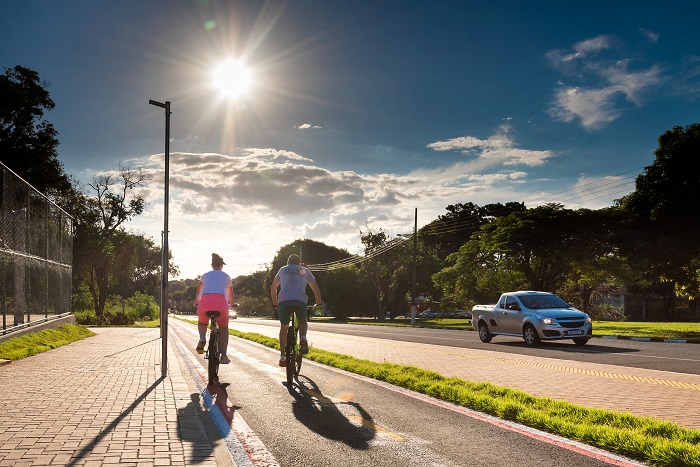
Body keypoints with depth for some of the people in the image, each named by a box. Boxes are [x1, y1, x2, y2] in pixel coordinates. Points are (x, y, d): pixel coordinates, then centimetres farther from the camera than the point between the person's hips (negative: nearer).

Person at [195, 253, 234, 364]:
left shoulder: (206, 275, 26)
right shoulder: (226, 276, 24)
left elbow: (199, 291, 39)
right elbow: (230, 294, 34)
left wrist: (197, 301, 61)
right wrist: (231, 304, 56)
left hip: (205, 302, 1)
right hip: (221, 302, -1)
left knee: (202, 322, 31)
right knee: (224, 328, 21)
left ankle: (202, 338, 1)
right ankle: (223, 355, 10)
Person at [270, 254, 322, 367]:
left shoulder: (282, 269, 28)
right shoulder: (304, 270, 24)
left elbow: (273, 287, 33)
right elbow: (315, 288, 24)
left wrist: (275, 304, 40)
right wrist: (318, 303, 35)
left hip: (283, 301, 1)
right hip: (300, 300, -1)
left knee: (284, 327, 17)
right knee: (302, 321, 26)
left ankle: (282, 357, 13)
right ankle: (303, 339, -5)